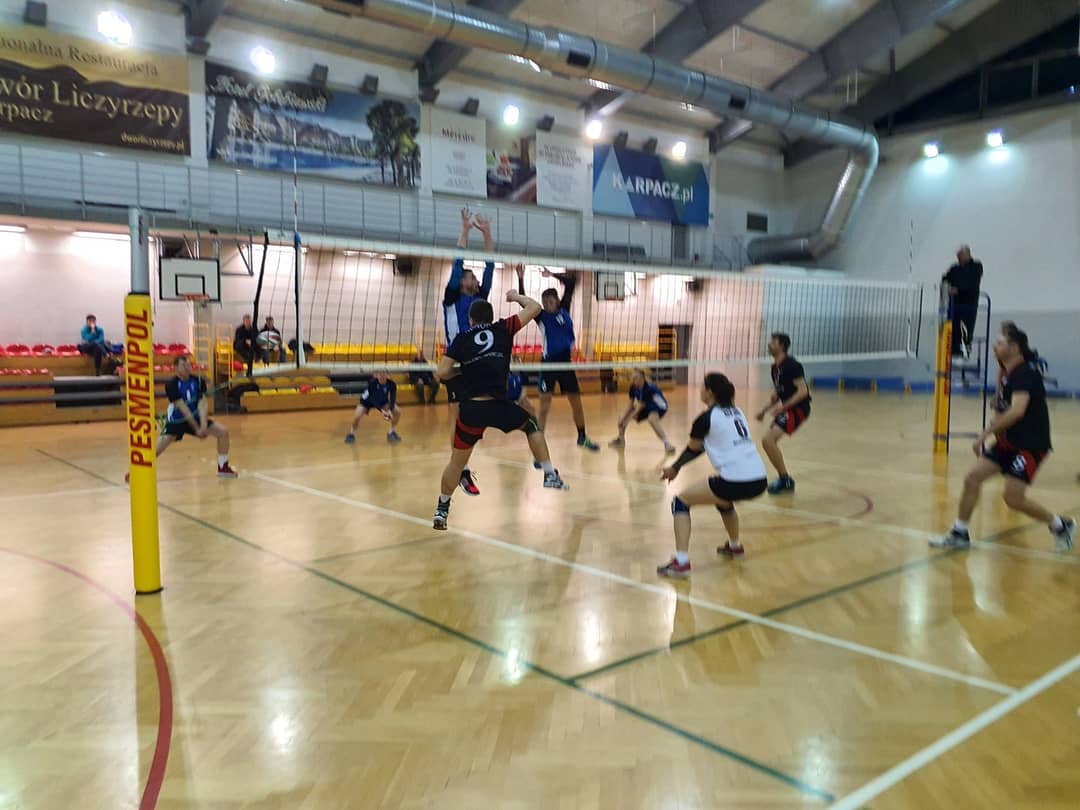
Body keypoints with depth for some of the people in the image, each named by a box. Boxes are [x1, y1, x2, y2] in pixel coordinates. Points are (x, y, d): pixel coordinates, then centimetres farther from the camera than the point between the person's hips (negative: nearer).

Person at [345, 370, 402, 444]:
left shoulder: (392, 384, -29)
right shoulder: (372, 383, -37)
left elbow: (393, 399, -33)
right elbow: (373, 399, -38)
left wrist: (390, 410, -52)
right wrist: (382, 410, -52)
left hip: (383, 401, 3)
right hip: (367, 401, -3)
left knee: (397, 411, -14)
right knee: (357, 416, -23)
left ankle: (392, 432, 9)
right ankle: (351, 434, 7)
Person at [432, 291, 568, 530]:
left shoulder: (461, 339, 12)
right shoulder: (502, 329, 10)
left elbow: (441, 373, 5)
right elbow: (534, 307, 18)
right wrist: (516, 297, 35)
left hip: (470, 408, 1)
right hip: (497, 405, -1)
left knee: (457, 462, 17)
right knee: (531, 426, 27)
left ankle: (441, 510, 25)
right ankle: (550, 475, 21)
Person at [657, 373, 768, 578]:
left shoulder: (706, 418, -3)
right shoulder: (736, 412, 19)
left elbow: (692, 449, 13)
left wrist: (675, 468, 30)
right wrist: (676, 468, 28)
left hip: (736, 482, -8)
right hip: (759, 481, 8)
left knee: (681, 501, 5)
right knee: (722, 499, 38)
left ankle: (681, 561, -6)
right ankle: (734, 546, 51)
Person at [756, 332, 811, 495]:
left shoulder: (792, 365, -17)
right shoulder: (775, 367, 11)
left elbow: (803, 391, -23)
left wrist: (782, 407, -28)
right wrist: (765, 410, 12)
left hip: (798, 408, -10)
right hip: (787, 408, 10)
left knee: (768, 440, -18)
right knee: (770, 442, 11)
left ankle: (785, 480, -6)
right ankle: (784, 480, 22)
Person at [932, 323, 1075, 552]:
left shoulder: (1025, 373, -17)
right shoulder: (1008, 375, 11)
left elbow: (1017, 411, -30)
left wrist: (985, 434, -28)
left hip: (1030, 445, -9)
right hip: (1009, 441, 9)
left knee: (1013, 498, -12)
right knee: (972, 478, 0)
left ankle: (1060, 525, 13)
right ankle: (959, 534, 9)